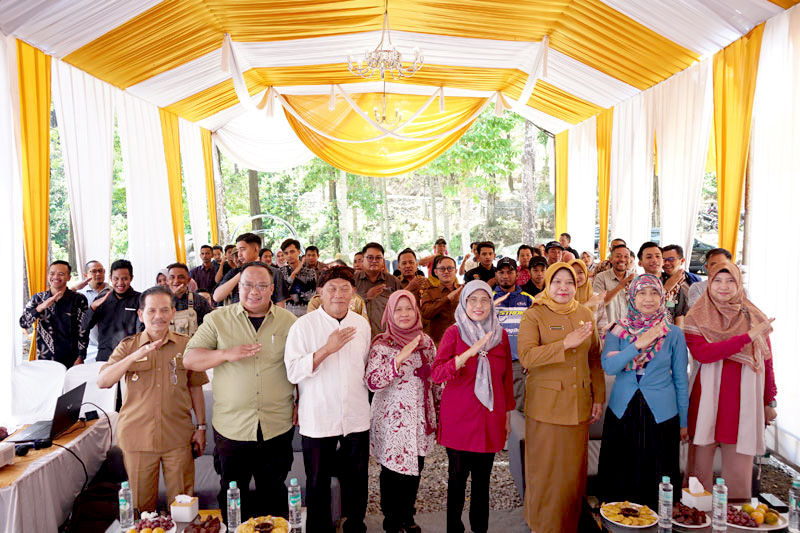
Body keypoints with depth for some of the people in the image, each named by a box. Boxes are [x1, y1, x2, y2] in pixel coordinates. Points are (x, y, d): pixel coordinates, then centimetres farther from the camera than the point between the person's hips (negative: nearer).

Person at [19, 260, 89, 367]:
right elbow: (23, 323, -3)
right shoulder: (37, 298, 6)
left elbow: (83, 331, -4)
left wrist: (80, 358, -8)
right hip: (44, 359, 2)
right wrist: (41, 307, -19)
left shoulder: (79, 299, -3)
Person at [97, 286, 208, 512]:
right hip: (137, 436, 0)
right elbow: (102, 381, -10)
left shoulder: (185, 345, 4)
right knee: (141, 504, 11)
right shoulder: (128, 346, 3)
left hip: (178, 435, 0)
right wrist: (136, 356, -23)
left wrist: (201, 426, 8)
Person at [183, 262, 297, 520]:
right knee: (232, 496, 13)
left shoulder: (289, 321, 2)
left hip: (277, 428, 1)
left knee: (274, 495, 14)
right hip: (231, 428, 0)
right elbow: (189, 359, -4)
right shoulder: (218, 319, 0)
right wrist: (227, 354, -19)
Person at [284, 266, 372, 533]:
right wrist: (326, 349, -25)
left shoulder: (361, 324, 3)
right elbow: (293, 372, -16)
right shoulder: (304, 325, -10)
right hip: (318, 418, -3)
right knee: (318, 484, 11)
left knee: (356, 481, 16)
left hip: (357, 417, 4)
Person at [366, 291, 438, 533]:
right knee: (394, 472, 4)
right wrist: (401, 357, -32)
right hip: (392, 419, -5)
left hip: (420, 418, 5)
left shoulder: (426, 341, 5)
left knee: (415, 470, 14)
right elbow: (372, 382, -24)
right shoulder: (382, 344, -11)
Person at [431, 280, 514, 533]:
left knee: (483, 478, 11)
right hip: (459, 417, -3)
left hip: (490, 417, 3)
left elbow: (507, 377, 15)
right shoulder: (454, 333, -4)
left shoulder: (500, 334, 7)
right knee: (458, 476, 4)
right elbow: (436, 374, -16)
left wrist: (507, 414, 16)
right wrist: (469, 353, -27)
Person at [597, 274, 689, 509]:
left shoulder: (674, 334, 0)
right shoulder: (618, 331, 1)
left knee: (655, 481, 8)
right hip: (622, 413, 1)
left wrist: (684, 421, 8)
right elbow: (608, 366, -15)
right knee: (621, 479, 10)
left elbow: (681, 380, 6)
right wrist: (638, 344, -23)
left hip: (661, 416, -1)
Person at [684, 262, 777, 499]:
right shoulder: (697, 317, 1)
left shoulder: (754, 317, 8)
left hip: (743, 403, 2)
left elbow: (766, 362, 13)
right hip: (707, 400, -1)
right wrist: (747, 337, -18)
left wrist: (769, 402, 14)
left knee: (739, 473, 3)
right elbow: (701, 354, -16)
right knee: (701, 469, 5)